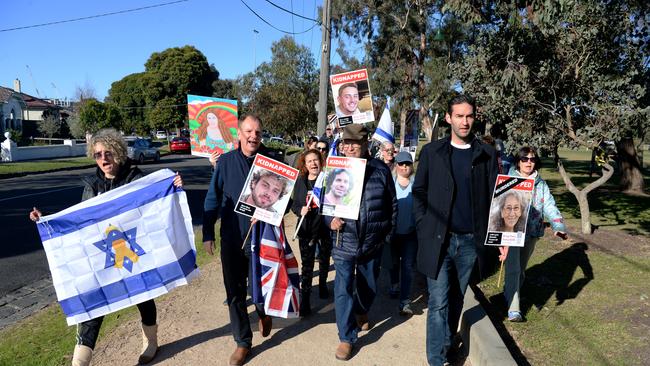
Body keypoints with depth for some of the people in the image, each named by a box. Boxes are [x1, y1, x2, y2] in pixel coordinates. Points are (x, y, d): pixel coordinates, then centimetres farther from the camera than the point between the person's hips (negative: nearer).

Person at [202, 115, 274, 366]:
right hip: (232, 239, 1)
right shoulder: (226, 161, -2)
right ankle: (243, 341, 27)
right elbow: (212, 199, 2)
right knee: (235, 292, 9)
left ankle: (264, 313, 46)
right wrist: (208, 234, 0)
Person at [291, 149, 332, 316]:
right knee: (306, 265, 0)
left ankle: (322, 284, 45)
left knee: (324, 260, 20)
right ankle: (304, 299, 3)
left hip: (326, 227, 0)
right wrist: (300, 210, -14)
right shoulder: (300, 181, 2)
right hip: (306, 229, 1)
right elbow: (294, 204, 7)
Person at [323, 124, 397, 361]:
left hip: (372, 243, 2)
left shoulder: (380, 170, -3)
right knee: (343, 289, -4)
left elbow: (392, 205, 3)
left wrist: (387, 234, 3)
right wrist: (330, 220, -16)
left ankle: (361, 312, 50)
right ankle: (346, 338, 11)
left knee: (368, 285, 20)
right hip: (344, 242, -1)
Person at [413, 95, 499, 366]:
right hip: (437, 239, -2)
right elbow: (419, 191, 5)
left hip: (470, 241, 2)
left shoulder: (487, 154, 5)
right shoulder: (431, 151, 2)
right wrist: (424, 226, -3)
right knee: (438, 302, -2)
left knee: (456, 299, 16)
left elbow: (494, 196, 6)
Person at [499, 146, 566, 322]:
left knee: (521, 269, 16)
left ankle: (509, 294, 37)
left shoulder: (541, 185, 8)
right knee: (513, 269, -12)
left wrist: (558, 226, -17)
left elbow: (550, 206, -2)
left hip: (532, 233, 5)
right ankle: (513, 309, -9)